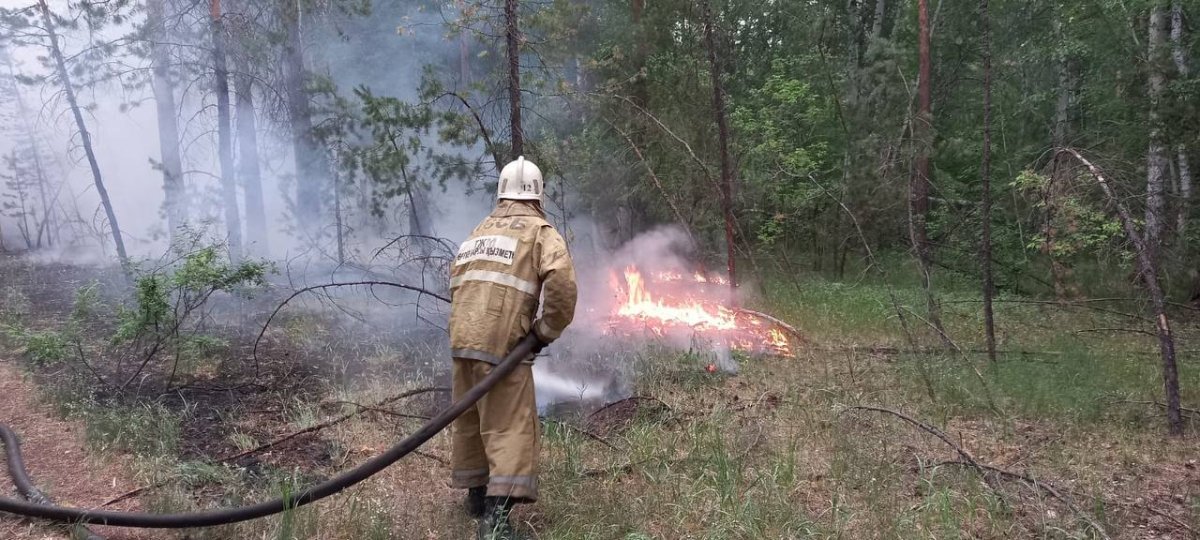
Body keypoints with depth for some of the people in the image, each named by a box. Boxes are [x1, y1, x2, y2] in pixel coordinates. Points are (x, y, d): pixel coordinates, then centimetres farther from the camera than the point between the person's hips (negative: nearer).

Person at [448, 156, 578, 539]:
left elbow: (456, 281, 21)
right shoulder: (540, 232, 0)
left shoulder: (479, 232, 21)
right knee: (510, 427, -4)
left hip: (461, 339, 7)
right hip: (501, 344, -7)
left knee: (470, 420, 19)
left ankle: (477, 496, 33)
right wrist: (547, 330, -6)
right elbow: (561, 280, -17)